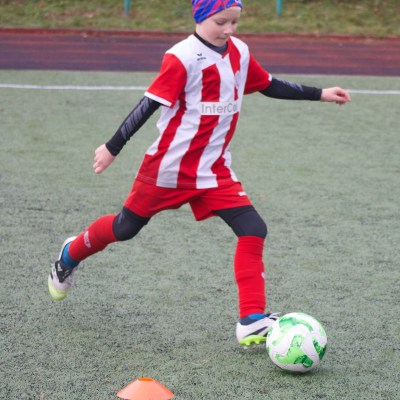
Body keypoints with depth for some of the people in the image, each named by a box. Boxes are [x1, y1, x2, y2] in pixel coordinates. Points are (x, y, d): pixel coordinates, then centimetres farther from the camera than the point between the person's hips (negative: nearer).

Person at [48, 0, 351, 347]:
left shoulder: (239, 52, 3)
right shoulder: (183, 57, -18)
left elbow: (270, 86, 16)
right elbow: (150, 104, -17)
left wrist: (320, 94, 15)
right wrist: (113, 148, -16)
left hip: (215, 171, 5)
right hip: (169, 168, -5)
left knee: (253, 230, -11)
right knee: (126, 228, 12)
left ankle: (253, 322, -11)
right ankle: (71, 254, 43)